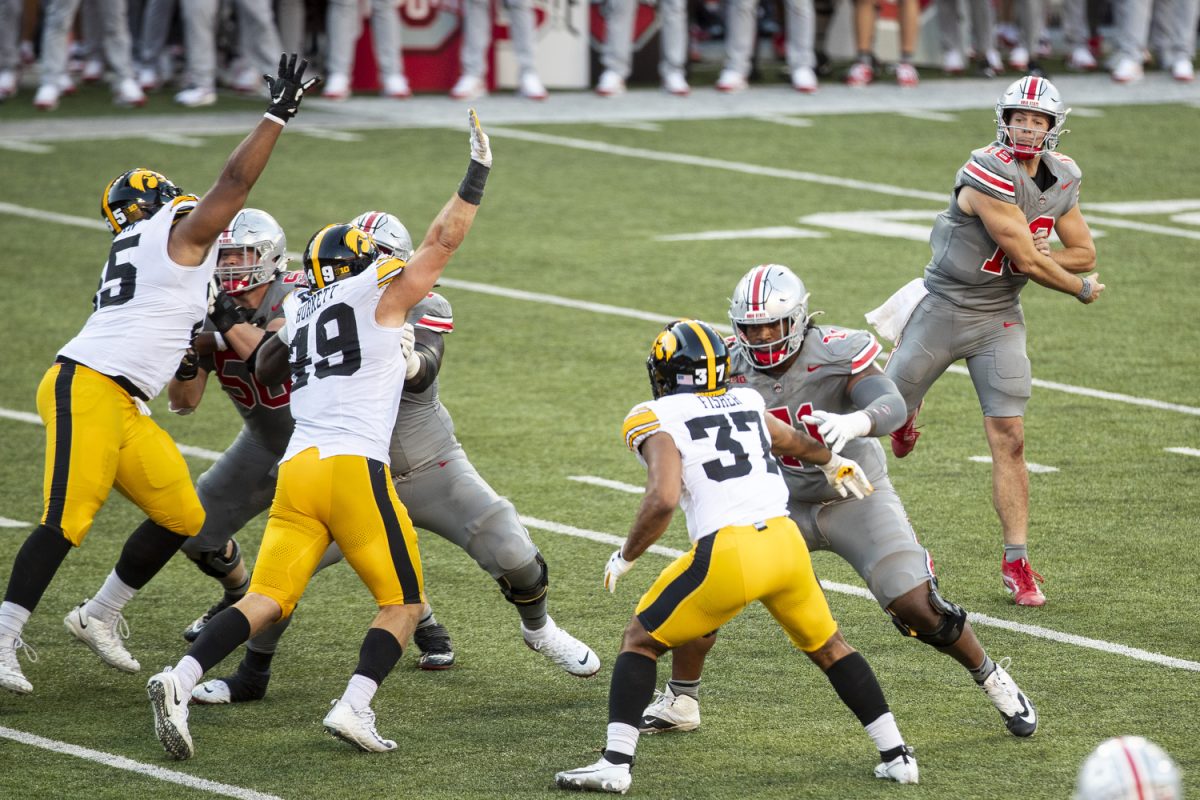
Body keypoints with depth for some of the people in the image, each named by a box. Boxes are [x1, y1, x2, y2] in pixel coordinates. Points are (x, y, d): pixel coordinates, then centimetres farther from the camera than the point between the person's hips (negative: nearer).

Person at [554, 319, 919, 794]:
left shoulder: (658, 421, 2)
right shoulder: (747, 403, 19)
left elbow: (663, 501, -13)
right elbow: (798, 443, 40)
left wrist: (626, 557, 3)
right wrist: (833, 463, 61)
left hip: (728, 554, -5)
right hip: (786, 543, 5)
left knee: (640, 642, 13)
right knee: (827, 646, 27)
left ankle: (615, 763, 2)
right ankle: (896, 755, 25)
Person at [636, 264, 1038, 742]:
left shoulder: (835, 356, -23)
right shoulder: (733, 370, -10)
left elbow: (892, 406, -39)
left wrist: (855, 422, -61)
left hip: (856, 498, -3)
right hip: (785, 504, 4)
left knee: (916, 607, -13)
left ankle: (993, 681, 14)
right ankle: (680, 702, 10)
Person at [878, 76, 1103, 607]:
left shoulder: (1061, 179, 1)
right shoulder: (989, 175, -24)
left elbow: (1083, 252, 10)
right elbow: (1028, 260, -21)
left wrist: (1033, 259, -11)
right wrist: (1082, 289, -5)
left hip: (999, 319, 4)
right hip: (943, 308, -4)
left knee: (1009, 440, -4)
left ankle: (1017, 563, 1)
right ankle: (907, 413, 45)